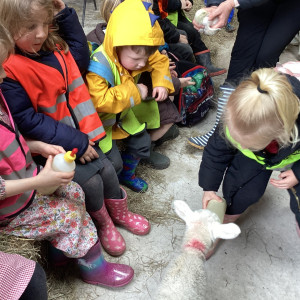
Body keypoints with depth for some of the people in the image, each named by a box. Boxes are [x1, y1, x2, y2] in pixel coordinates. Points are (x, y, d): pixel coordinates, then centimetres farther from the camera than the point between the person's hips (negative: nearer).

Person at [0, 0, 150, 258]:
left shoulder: (52, 48, 0)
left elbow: (81, 60, 16)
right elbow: (26, 121, -23)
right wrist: (75, 143, -22)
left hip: (80, 135, 7)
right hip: (51, 148, -6)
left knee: (107, 169, 4)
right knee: (91, 181, -13)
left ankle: (120, 213, 33)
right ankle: (103, 224, 18)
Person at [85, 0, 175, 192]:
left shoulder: (136, 53, -13)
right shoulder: (99, 66, -35)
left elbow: (159, 61, 3)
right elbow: (99, 101, -43)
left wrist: (162, 83, -16)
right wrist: (134, 92, -35)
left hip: (123, 113, 7)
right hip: (101, 120, -7)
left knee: (142, 141, 15)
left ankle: (127, 175, 41)